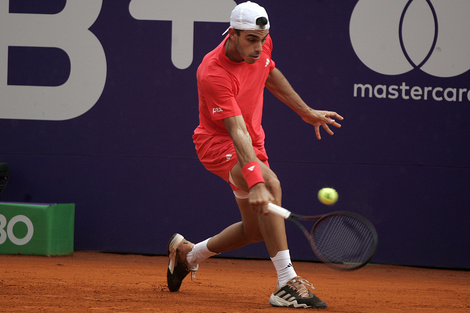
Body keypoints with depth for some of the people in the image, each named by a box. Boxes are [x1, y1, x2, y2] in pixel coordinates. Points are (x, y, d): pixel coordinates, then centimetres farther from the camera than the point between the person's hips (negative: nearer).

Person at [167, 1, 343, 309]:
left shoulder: (262, 45, -10)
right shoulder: (213, 73, -32)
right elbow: (237, 132, -39)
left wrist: (307, 111, 17)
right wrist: (255, 183, -47)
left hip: (253, 143, 8)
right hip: (218, 143, -8)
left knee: (256, 230, 12)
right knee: (271, 183, -34)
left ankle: (187, 253, 38)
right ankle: (286, 284, -37)